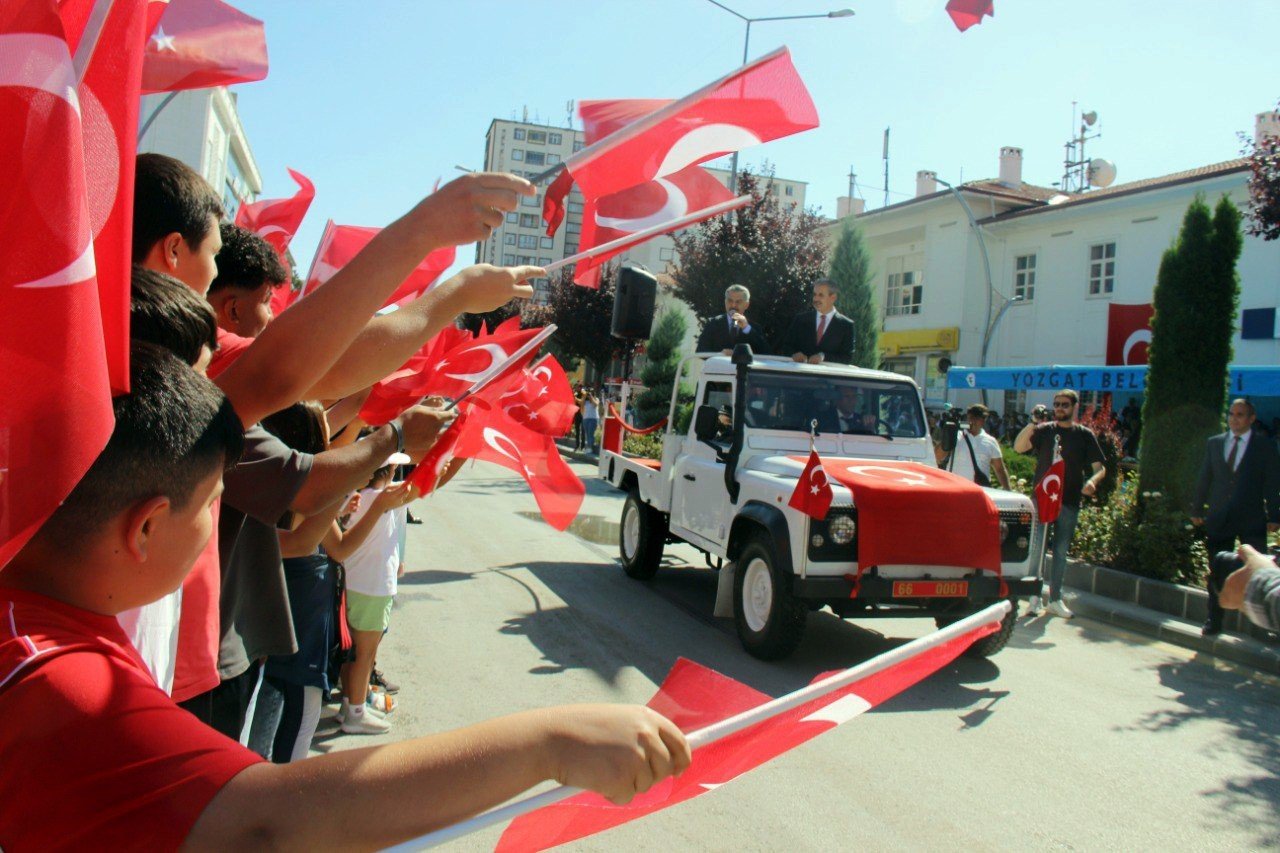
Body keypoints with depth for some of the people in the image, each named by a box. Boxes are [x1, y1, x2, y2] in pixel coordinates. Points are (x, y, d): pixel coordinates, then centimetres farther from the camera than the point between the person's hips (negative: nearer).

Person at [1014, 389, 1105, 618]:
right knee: (1037, 547, -3)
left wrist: (1092, 480, -17)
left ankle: (1055, 599, 17)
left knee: (1061, 551, 8)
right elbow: (1018, 447, -10)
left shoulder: (1084, 435, 6)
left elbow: (1100, 467, 4)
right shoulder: (1044, 430, 4)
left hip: (1069, 502, 1)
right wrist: (1033, 423, -22)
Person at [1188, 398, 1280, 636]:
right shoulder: (1213, 443, 9)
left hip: (1252, 521, -2)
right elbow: (1204, 479, 11)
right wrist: (1197, 510, 10)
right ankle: (1214, 621, 15)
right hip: (1219, 519, 3)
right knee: (1216, 572, 7)